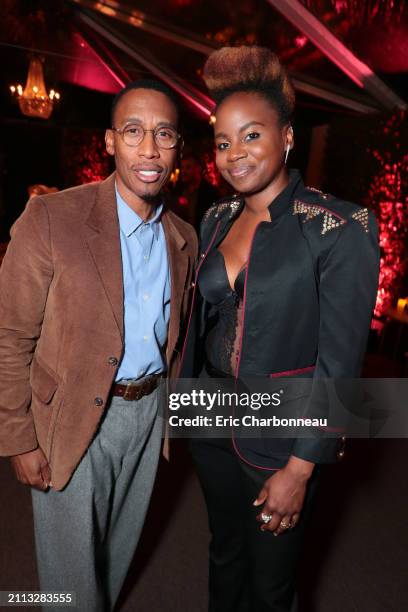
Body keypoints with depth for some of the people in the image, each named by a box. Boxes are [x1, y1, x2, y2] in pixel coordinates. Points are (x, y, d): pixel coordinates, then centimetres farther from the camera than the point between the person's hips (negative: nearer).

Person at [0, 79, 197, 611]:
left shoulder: (184, 238, 0)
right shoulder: (51, 219, -18)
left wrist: (169, 408, 13)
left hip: (149, 410, 5)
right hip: (74, 421, -4)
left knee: (120, 547, 27)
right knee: (73, 560, 17)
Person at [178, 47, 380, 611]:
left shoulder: (340, 228, -17)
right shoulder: (217, 219, 1)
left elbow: (340, 360, -17)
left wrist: (299, 470, -14)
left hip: (281, 432, -5)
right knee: (224, 552, 27)